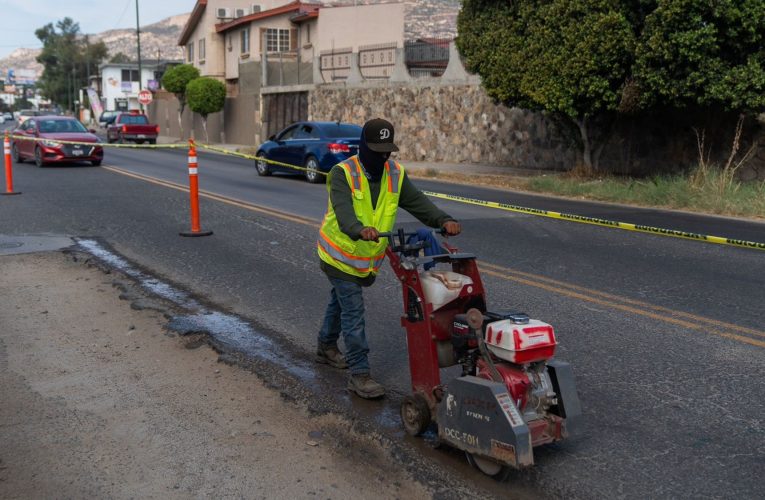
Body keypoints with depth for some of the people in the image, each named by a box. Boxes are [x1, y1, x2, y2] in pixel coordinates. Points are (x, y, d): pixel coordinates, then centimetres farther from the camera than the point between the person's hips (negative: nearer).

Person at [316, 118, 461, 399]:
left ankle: (326, 347, 46)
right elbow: (343, 210, -38)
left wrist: (443, 220, -33)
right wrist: (360, 230, -59)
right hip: (340, 254, -6)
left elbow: (418, 202, -15)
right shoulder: (343, 173, -21)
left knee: (341, 301, 24)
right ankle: (359, 375, -4)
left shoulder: (395, 175, -4)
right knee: (354, 312, -9)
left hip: (368, 258, 6)